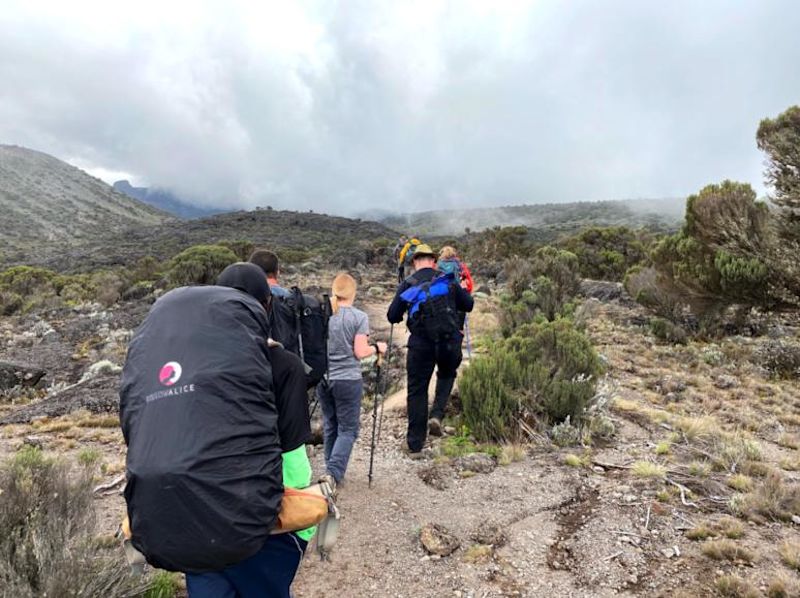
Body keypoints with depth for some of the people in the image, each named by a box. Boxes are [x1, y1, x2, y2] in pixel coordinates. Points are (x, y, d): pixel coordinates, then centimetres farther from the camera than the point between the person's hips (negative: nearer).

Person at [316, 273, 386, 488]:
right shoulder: (359, 317, -9)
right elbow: (360, 352, -11)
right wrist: (377, 348, 6)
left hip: (323, 378, 4)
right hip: (348, 380, -4)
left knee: (329, 426, 16)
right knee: (348, 429, 4)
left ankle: (331, 471, 26)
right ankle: (333, 473, -10)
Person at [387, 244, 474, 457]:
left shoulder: (407, 284, 4)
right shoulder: (448, 280, 7)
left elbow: (393, 317, 1)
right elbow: (468, 305, 11)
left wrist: (404, 310, 22)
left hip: (420, 345, -1)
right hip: (449, 341, 1)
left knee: (416, 392, 10)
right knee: (447, 375, 29)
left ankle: (415, 446, 15)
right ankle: (437, 414, 7)